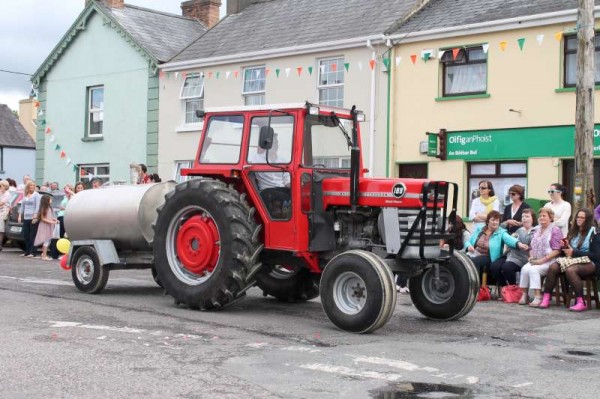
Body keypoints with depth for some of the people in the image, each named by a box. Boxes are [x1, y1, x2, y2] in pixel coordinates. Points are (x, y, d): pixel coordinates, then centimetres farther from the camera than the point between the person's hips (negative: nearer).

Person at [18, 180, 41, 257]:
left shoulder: (36, 194, -3)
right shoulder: (25, 195, 15)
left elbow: (37, 206, -10)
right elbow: (22, 206, 19)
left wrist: (35, 217, -17)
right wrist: (20, 215, 11)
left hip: (33, 218, -6)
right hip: (26, 218, 6)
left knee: (32, 235, -6)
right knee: (26, 235, 7)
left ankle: (32, 252, -4)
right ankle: (27, 252, 16)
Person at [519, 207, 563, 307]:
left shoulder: (555, 230, -1)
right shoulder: (537, 230, 20)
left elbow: (556, 251, -10)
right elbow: (531, 247, 24)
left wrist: (542, 260, -17)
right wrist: (531, 257, 3)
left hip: (549, 261, -6)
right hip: (535, 260, 6)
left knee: (533, 269, -30)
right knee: (524, 268, -24)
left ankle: (538, 297, -28)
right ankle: (524, 295, -20)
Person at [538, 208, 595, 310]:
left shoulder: (593, 232, -1)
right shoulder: (573, 231, 20)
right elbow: (569, 248, 23)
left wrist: (573, 252, -11)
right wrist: (565, 247, -1)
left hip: (588, 263, -6)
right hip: (573, 260, 6)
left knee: (570, 270, -36)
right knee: (552, 267, -21)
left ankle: (581, 302, -30)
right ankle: (546, 298, -21)